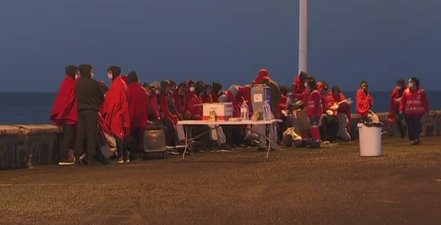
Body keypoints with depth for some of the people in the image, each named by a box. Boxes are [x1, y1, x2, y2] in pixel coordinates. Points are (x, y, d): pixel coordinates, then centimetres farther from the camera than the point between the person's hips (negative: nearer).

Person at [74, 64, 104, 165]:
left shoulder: (78, 83, 3)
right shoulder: (94, 83, -7)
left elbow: (76, 96, 10)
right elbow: (101, 97, 2)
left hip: (80, 110, 4)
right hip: (92, 110, -4)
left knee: (80, 134, 7)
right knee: (91, 133, -1)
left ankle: (77, 157, 5)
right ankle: (90, 158, -4)